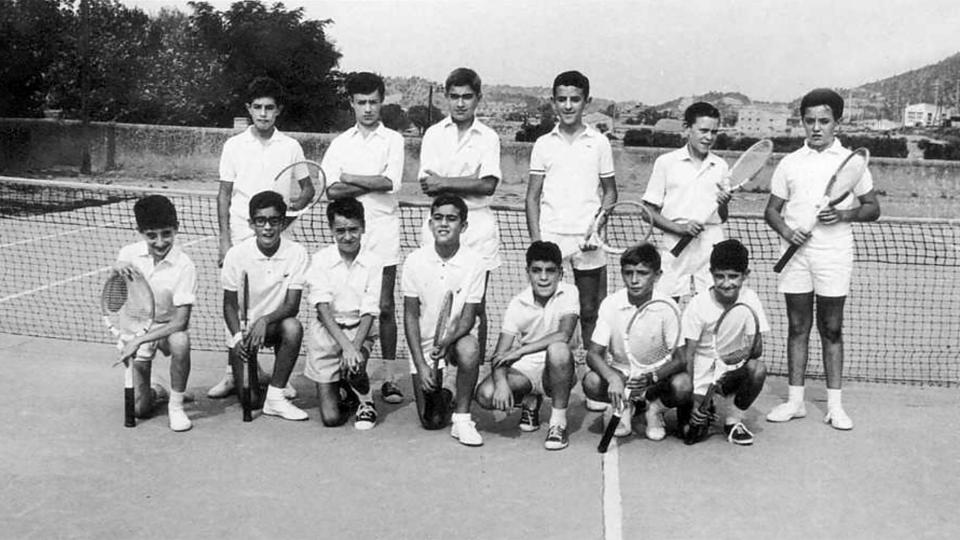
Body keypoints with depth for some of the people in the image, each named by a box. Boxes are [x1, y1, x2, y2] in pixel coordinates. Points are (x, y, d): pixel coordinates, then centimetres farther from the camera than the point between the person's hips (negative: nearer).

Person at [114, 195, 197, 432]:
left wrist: (139, 340, -33)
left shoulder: (184, 266, -21)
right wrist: (117, 267, -18)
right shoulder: (129, 253, -11)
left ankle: (176, 405, -16)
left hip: (169, 327, -2)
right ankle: (157, 393, 30)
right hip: (136, 325, 2)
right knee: (139, 409, -8)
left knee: (180, 342, -40)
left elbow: (180, 321, -24)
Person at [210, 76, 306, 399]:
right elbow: (224, 194, 6)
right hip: (241, 236, 0)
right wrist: (224, 239, -1)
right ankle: (234, 374, 12)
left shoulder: (291, 147, 5)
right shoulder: (234, 145, 4)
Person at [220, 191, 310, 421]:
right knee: (249, 400, -15)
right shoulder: (237, 254, -13)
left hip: (275, 323, 1)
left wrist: (265, 320, -33)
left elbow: (292, 305, -15)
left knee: (293, 327, -36)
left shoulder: (296, 253, -14)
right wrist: (238, 337, -24)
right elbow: (229, 304, -6)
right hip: (243, 327, -1)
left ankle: (275, 397, -19)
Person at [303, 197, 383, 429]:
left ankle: (366, 402, 0)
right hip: (326, 331, 0)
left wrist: (355, 347, -26)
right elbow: (322, 308, -14)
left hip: (359, 330, 0)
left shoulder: (372, 263, -7)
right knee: (331, 418, -7)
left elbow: (369, 312, -10)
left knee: (354, 366, -35)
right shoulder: (320, 259, -7)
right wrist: (345, 345, -26)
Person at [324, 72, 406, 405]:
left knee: (385, 307, -1)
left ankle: (390, 378, 4)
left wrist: (348, 178, -4)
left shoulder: (392, 140, 6)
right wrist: (373, 184, -9)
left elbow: (390, 182, -10)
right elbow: (330, 190, -2)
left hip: (383, 234, -2)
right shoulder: (340, 143, 11)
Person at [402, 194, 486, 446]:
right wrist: (420, 364, -12)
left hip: (457, 338, -1)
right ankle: (439, 395, 32)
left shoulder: (474, 262, -11)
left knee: (469, 348, -38)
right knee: (431, 422, -5)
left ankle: (462, 418, -19)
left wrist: (448, 340, -30)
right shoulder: (415, 261, -8)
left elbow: (468, 317, -10)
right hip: (424, 343, 1)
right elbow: (410, 315, -5)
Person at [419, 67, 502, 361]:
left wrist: (444, 183, -10)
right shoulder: (433, 134, 8)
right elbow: (428, 185, -2)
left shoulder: (488, 137, 5)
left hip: (478, 228, 0)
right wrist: (469, 185, -11)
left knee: (476, 306, 5)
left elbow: (488, 185, -8)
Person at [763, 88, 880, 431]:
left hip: (834, 254, -1)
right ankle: (795, 401, 12)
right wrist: (786, 231, -9)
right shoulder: (789, 163, 9)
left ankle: (834, 406, 10)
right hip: (795, 252, 2)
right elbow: (772, 210, 11)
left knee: (832, 329, 4)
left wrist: (843, 214, -12)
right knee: (797, 327, 6)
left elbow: (873, 208, 7)